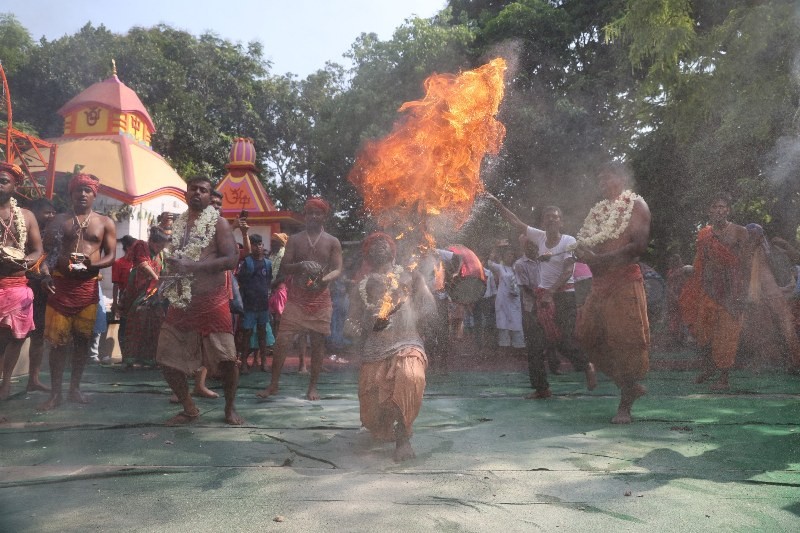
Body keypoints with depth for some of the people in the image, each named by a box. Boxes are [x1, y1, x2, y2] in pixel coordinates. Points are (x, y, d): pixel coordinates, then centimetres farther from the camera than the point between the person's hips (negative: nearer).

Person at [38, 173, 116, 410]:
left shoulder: (105, 223, 8)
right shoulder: (59, 220, 8)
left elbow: (111, 256, 4)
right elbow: (47, 250, 1)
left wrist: (92, 264, -17)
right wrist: (45, 273, -18)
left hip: (88, 287, 1)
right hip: (60, 284, -1)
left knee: (83, 340, 7)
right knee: (58, 341, -1)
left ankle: (74, 388, 19)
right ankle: (55, 393, 5)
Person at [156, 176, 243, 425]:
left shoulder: (218, 223, -3)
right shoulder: (178, 224, 15)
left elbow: (232, 259, -15)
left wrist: (191, 266, -21)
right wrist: (173, 266, 7)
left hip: (211, 301, -6)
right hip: (180, 302, 6)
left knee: (226, 358, -7)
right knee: (167, 359, 4)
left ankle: (230, 408, 15)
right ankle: (189, 409, 22)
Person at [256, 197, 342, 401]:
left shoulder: (332, 242, 6)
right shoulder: (294, 240, 8)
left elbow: (337, 270, -2)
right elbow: (284, 268, 2)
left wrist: (322, 279, -24)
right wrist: (301, 265, -19)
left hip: (320, 298, 0)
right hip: (296, 297, 0)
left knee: (318, 343, 3)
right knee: (282, 340, -7)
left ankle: (312, 386, 15)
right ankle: (273, 384, 3)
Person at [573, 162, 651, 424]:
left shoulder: (635, 205, 0)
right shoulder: (599, 209, 20)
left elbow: (639, 245, -13)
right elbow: (583, 243, 19)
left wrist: (599, 258, -19)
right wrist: (583, 252, -6)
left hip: (624, 281, -8)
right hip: (599, 282, 8)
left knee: (626, 340, -6)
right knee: (587, 336, 7)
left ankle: (625, 406, 4)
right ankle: (630, 386, 21)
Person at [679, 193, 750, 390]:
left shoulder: (739, 232, -2)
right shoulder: (704, 234, 9)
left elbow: (744, 263, -2)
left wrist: (741, 292, -7)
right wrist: (694, 289, 8)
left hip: (730, 287, -4)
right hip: (708, 286, 4)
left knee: (726, 331, -2)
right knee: (702, 328, 5)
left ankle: (724, 378, 6)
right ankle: (708, 367, 26)